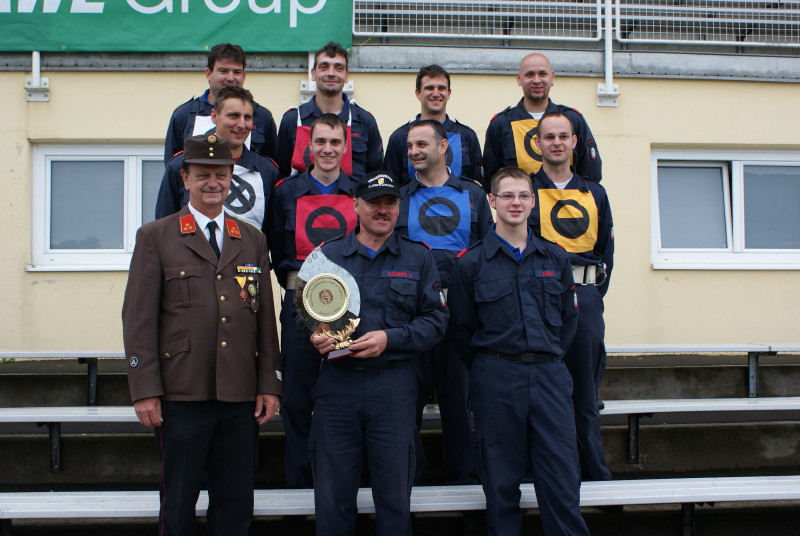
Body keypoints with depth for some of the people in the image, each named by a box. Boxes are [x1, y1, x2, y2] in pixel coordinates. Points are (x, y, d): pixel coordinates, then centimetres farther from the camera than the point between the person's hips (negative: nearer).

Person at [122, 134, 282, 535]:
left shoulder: (253, 241, 14)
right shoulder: (155, 237, 4)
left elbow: (266, 318, 13)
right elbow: (138, 319, -1)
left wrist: (269, 384, 6)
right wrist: (145, 391, -8)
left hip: (241, 398, 3)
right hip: (181, 397, -3)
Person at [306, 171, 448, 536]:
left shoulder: (418, 259, 8)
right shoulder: (327, 255, 10)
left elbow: (435, 319, 3)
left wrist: (390, 338, -11)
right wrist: (314, 336, -10)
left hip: (393, 383, 0)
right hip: (336, 381, 1)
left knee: (394, 495, 7)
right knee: (332, 496, 5)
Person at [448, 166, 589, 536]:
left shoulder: (555, 258, 11)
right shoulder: (471, 263, 2)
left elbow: (568, 317, 17)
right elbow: (460, 330, 5)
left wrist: (551, 356, 11)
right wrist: (487, 368, 5)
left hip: (549, 376, 2)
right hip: (496, 379, -2)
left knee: (562, 481, 0)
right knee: (502, 482, 5)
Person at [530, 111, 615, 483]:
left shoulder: (594, 194, 15)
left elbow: (606, 249, 16)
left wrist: (593, 293, 5)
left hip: (585, 297, 3)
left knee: (585, 388, 8)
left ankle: (594, 470, 15)